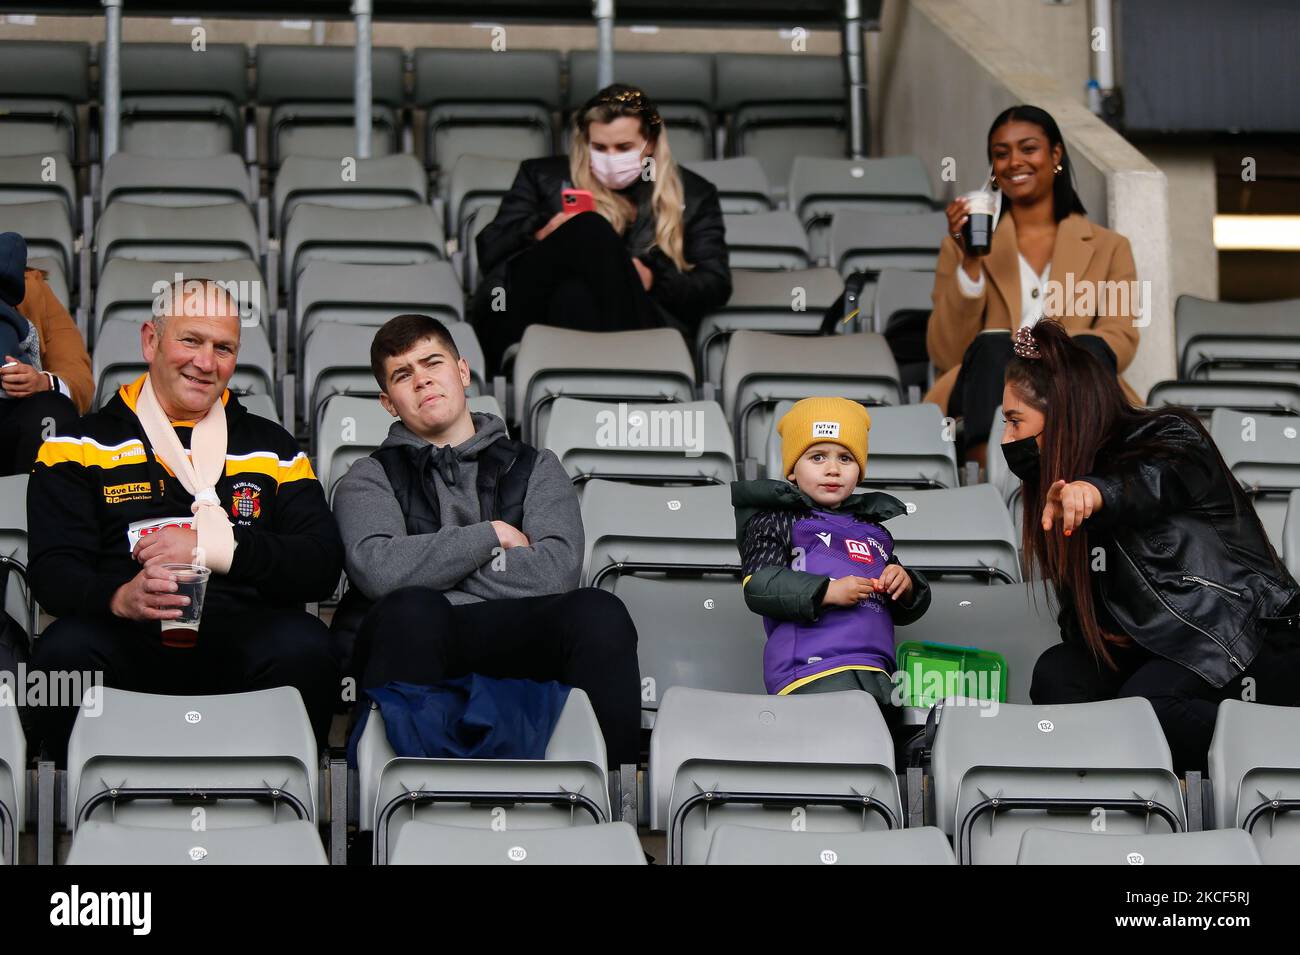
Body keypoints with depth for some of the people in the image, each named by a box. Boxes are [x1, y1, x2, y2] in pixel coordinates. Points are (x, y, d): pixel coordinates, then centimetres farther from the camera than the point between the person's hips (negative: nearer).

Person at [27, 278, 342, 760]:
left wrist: (215, 546, -7)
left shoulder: (273, 448, 22)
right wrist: (119, 597, -21)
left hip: (240, 640, 1)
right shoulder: (81, 445, 16)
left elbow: (322, 566, 8)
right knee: (66, 647, -34)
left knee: (305, 646, -32)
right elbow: (52, 571, 2)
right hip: (128, 642, -1)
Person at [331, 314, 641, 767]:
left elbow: (556, 572, 3)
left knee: (598, 610, -31)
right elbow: (376, 570, -3)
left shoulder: (534, 468, 24)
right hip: (419, 641, -1)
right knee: (410, 608, -38)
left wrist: (430, 564, 3)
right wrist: (492, 536, 4)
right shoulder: (370, 478, 21)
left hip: (514, 645, 2)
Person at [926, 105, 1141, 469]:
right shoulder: (962, 247, 22)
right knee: (994, 346, -34)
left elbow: (1121, 337, 5)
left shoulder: (1108, 247, 22)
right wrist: (970, 264, -4)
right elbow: (946, 355, 9)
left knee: (1088, 348, -34)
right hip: (987, 401, 0)